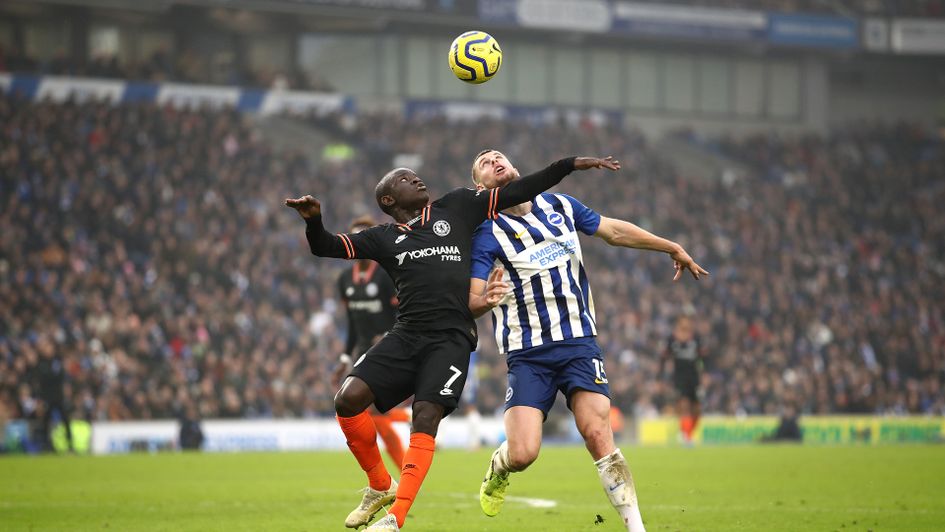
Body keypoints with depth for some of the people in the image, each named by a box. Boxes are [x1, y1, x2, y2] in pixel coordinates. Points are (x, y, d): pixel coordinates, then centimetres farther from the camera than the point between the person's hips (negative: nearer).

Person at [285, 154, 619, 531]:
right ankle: (380, 486, 8)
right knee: (348, 399, -13)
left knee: (426, 419, -18)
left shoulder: (457, 208, 15)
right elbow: (326, 247, 10)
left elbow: (516, 192, 16)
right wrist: (313, 220, -11)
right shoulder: (383, 238, 16)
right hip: (406, 335, 2)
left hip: (451, 338, -2)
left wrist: (571, 164, 13)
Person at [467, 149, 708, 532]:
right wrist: (485, 300, -38)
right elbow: (469, 303, -14)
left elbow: (613, 230, 22)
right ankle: (498, 469, 24)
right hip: (528, 356, -2)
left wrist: (672, 247, 20)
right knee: (522, 454, -13)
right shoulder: (487, 233, -5)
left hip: (579, 342, 2)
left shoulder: (559, 206, 9)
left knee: (598, 437, -16)